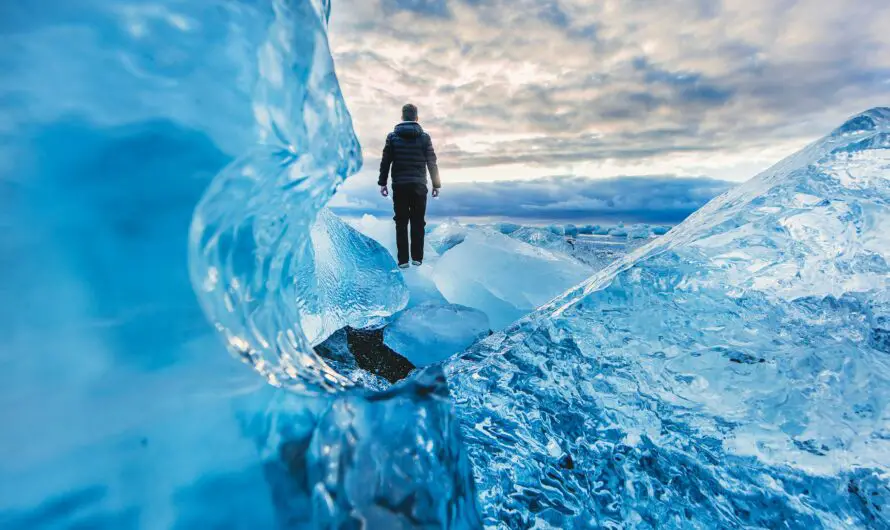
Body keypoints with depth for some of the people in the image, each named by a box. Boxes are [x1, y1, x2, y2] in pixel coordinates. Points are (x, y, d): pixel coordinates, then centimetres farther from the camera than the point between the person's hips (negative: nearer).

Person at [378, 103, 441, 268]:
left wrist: (382, 183, 8)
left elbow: (385, 162, 1)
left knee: (401, 223, 4)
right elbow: (432, 163, 1)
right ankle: (417, 258, 9)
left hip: (399, 185, 0)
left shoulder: (392, 136, 3)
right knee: (418, 222, 7)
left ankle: (403, 259, 5)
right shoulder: (424, 137, 2)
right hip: (419, 185, 0)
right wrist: (436, 184, 7)